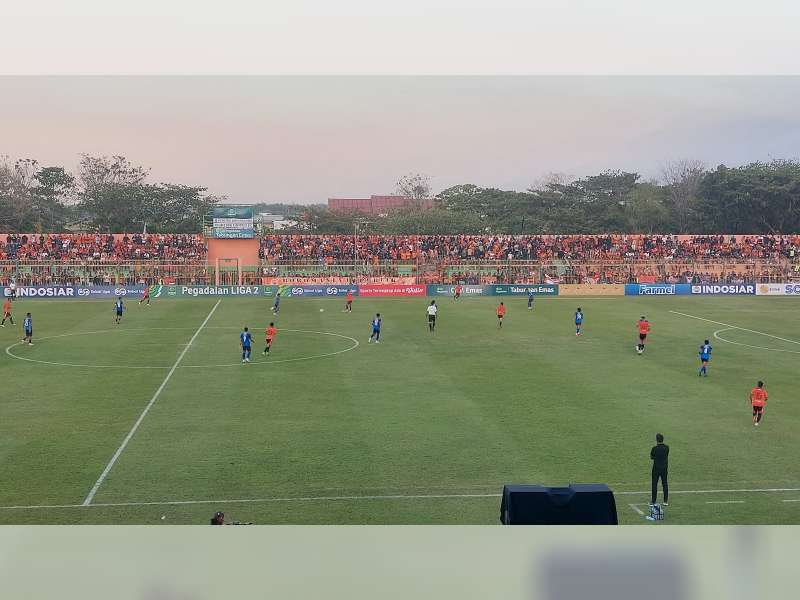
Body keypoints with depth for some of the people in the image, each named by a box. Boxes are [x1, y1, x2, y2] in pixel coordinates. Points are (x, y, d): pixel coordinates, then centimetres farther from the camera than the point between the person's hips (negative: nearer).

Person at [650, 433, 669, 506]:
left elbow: (651, 458, -2)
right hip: (664, 468, 4)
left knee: (654, 484, 3)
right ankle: (666, 501, 14)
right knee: (665, 484, 12)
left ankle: (653, 501, 5)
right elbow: (667, 456, 8)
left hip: (656, 468, -4)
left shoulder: (655, 448, -16)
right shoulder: (666, 447, -4)